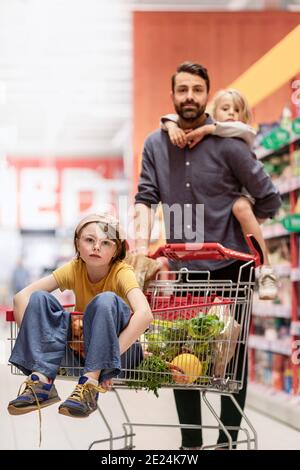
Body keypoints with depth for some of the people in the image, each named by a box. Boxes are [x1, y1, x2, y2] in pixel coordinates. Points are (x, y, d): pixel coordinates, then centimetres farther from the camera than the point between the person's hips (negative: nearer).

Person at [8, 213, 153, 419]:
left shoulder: (122, 272, -18)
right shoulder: (75, 269, -6)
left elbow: (144, 314, -37)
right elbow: (21, 296, -11)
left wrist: (109, 356, -40)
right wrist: (32, 338, -25)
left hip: (121, 345, -4)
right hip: (80, 345, 4)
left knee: (106, 300, -33)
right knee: (39, 298, -16)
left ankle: (89, 386, -38)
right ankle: (41, 381, -28)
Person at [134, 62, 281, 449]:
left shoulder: (226, 144, -7)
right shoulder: (156, 145, 4)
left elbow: (269, 200, -2)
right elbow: (146, 198, -4)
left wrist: (234, 226, 3)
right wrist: (142, 242, -19)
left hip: (229, 267, -3)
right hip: (184, 268, 4)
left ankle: (227, 441, 11)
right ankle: (190, 442, 17)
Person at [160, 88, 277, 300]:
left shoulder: (243, 139, -1)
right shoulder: (199, 135, 7)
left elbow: (244, 130, -26)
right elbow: (170, 118, 2)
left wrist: (208, 129, -31)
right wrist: (172, 126, -22)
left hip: (242, 197, -5)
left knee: (240, 207, -37)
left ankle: (266, 270, -39)